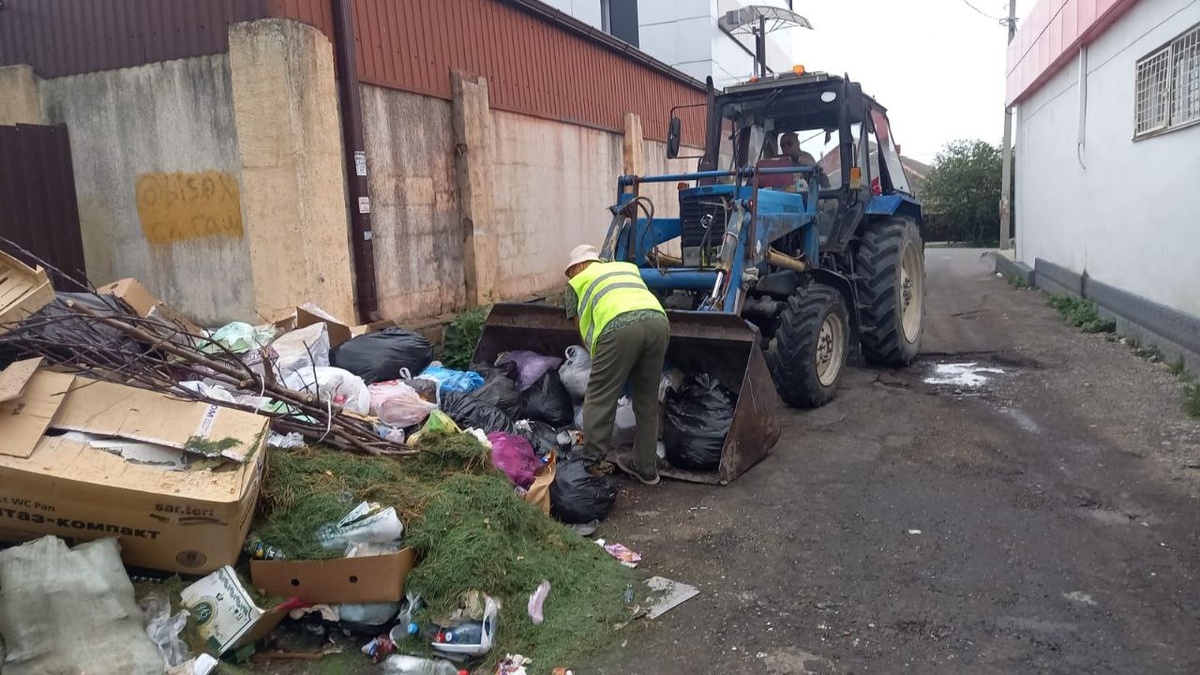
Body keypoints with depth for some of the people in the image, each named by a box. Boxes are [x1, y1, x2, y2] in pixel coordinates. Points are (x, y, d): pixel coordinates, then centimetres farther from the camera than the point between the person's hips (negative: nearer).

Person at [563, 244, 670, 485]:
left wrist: (598, 357, 37)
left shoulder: (577, 282, 27)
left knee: (599, 399, 6)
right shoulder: (628, 267, 39)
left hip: (620, 326, -5)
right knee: (647, 399, 17)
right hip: (658, 321, 5)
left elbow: (583, 328, 25)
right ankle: (645, 466, 25)